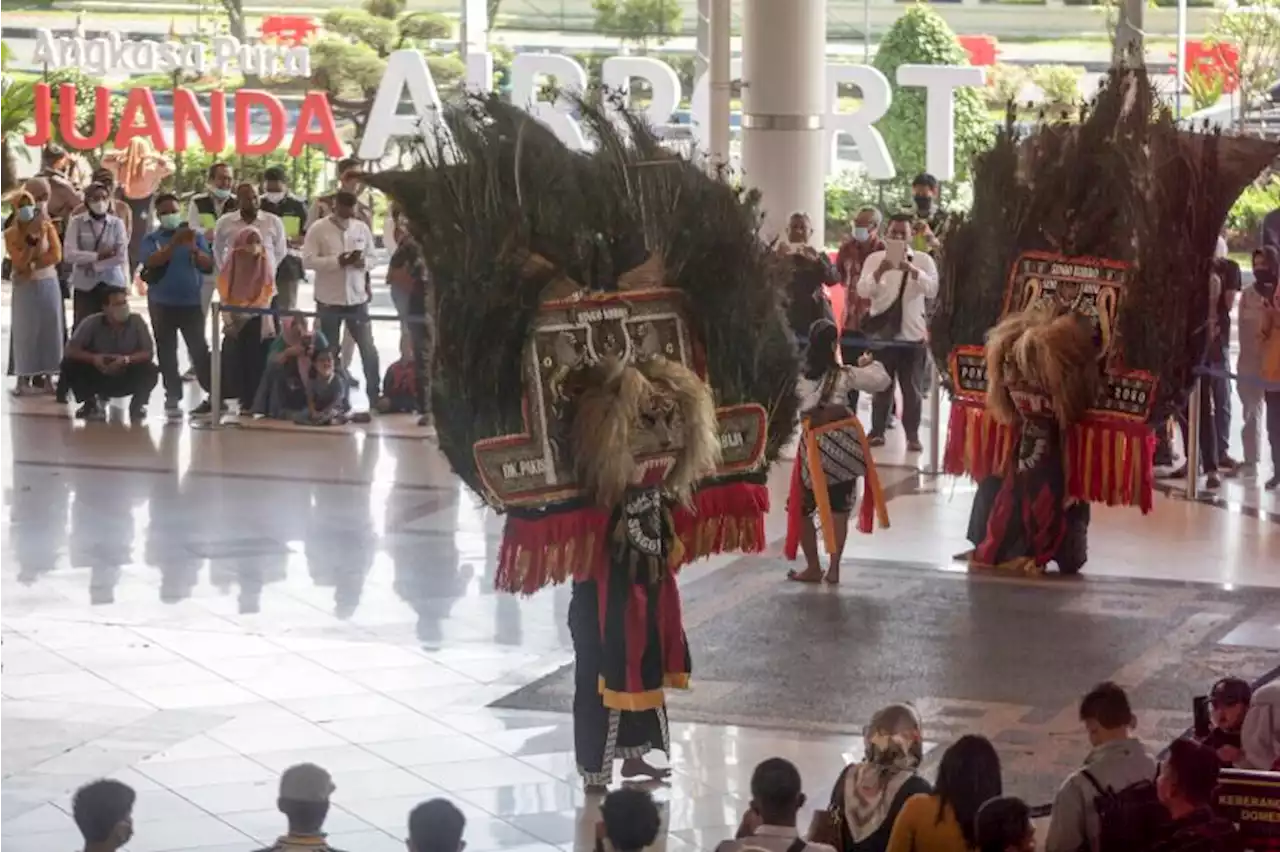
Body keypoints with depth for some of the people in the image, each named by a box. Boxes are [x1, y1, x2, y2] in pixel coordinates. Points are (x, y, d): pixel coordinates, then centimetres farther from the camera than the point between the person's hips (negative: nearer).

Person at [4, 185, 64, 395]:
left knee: (49, 329, 2)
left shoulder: (47, 227, 0)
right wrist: (32, 237, -23)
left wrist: (33, 265, -15)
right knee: (25, 331, -3)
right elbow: (20, 263, -15)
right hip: (25, 287, -2)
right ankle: (24, 379, 0)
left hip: (48, 283, 2)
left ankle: (48, 377, 7)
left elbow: (56, 255, -8)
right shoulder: (11, 234, -5)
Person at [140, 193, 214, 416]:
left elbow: (209, 265, -3)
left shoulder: (195, 235, 4)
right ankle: (173, 398, 10)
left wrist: (193, 249, -20)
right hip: (162, 303, 1)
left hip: (192, 302, -1)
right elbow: (152, 261, -18)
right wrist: (175, 243, -26)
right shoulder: (152, 239, 2)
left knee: (199, 349, -4)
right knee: (167, 353, 5)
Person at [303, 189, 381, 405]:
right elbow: (308, 260, -13)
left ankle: (375, 397, 12)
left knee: (369, 350, 3)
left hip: (357, 298, 3)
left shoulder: (361, 227, 4)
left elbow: (372, 254, 13)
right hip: (329, 300, -3)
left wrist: (364, 262, -11)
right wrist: (338, 261, -21)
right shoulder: (318, 229, -7)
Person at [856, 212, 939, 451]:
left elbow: (932, 290, -14)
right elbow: (862, 291, -9)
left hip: (912, 333, 0)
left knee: (912, 388, 4)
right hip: (882, 331, 0)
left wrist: (911, 269, -29)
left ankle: (913, 436, 10)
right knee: (881, 386, 8)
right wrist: (880, 271, -26)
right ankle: (877, 432, 16)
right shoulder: (875, 259, 3)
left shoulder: (923, 260, 1)